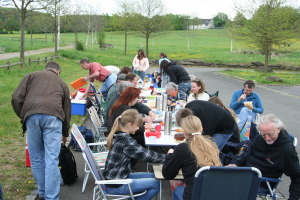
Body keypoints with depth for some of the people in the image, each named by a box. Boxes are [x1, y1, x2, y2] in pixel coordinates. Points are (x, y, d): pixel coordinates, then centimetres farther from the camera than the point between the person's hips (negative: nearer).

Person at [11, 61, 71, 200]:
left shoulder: (31, 76, 25)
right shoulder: (62, 83, 30)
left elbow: (16, 98, 11)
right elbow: (67, 110, 35)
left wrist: (22, 117, 25)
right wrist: (65, 134, 47)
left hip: (31, 116, 0)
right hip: (53, 116, 0)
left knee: (36, 158, 12)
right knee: (51, 160, 0)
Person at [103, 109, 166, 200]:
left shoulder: (118, 136, 4)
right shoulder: (126, 141, -24)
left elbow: (141, 152, 10)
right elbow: (146, 155, -19)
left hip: (113, 178, 9)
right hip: (116, 186, -9)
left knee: (153, 176, 14)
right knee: (156, 184, -7)